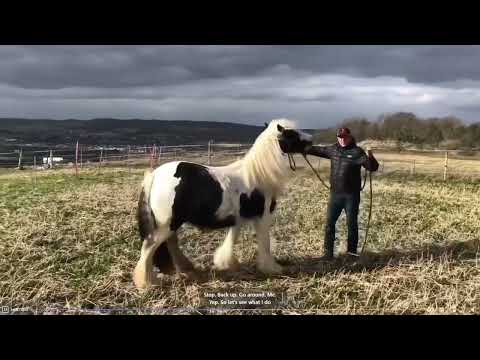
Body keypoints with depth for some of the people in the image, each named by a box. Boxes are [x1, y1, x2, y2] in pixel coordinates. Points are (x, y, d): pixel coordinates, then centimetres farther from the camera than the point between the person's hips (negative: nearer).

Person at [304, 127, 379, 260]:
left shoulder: (357, 151, -6)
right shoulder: (332, 150, 7)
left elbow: (373, 167, -12)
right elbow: (317, 150, 19)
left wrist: (370, 158, -33)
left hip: (351, 195, -4)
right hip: (335, 194, 4)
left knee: (352, 224, 5)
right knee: (330, 223, 3)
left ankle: (351, 252, 16)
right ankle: (328, 252, 10)